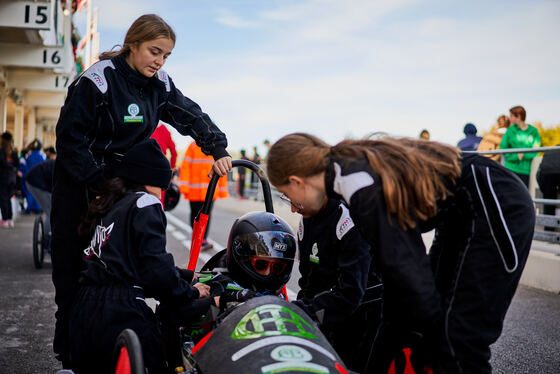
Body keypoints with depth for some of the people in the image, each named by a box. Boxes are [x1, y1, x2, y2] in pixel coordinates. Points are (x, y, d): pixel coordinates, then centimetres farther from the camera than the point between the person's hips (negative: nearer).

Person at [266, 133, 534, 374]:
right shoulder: (354, 164, 4)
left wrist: (430, 334, -11)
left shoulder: (361, 186, -25)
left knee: (460, 337, -9)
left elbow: (406, 267, -23)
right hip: (464, 216, 10)